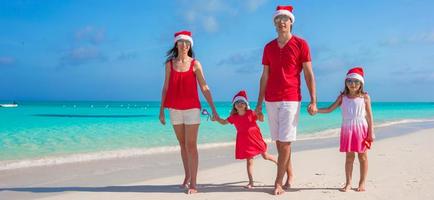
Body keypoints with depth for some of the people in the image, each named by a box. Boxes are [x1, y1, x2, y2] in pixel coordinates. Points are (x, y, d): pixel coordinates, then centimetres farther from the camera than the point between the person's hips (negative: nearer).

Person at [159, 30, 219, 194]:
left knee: (191, 145, -6)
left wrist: (213, 110, -6)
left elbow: (204, 88, -2)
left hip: (192, 108, -3)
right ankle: (187, 177, 24)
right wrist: (161, 111, 7)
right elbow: (165, 88, 9)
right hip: (175, 109, 3)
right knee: (183, 145, 12)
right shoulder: (170, 64, 6)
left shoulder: (195, 64, 0)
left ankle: (193, 183, -3)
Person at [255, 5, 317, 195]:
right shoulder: (269, 47, 11)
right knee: (279, 141, 9)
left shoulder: (300, 44, -1)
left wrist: (313, 101, -9)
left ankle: (278, 182, 0)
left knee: (285, 142, -6)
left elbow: (309, 74, -2)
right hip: (271, 100, 5)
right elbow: (264, 76, 13)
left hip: (290, 99, -4)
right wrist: (259, 103, 10)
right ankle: (290, 175, 25)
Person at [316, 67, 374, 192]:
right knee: (349, 156, 6)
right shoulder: (342, 97, 7)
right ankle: (348, 182, 12)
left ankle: (362, 183, 14)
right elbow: (329, 109, 4)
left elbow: (369, 116, 1)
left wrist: (371, 132, -4)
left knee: (362, 156, 5)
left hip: (361, 129, -2)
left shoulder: (365, 97, 1)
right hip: (347, 129, 2)